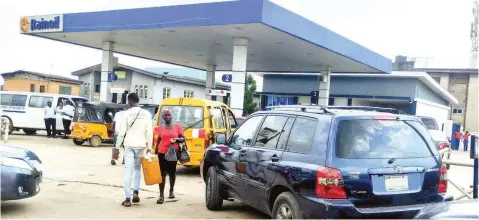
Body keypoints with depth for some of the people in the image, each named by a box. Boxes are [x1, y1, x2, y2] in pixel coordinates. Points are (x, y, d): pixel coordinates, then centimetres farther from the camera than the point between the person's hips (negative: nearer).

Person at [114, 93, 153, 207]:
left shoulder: (126, 113, -5)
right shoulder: (146, 114, 2)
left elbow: (121, 132, -6)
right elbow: (149, 132, 0)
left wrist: (117, 147, 1)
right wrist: (149, 147, 6)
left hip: (129, 145, -2)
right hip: (141, 145, 2)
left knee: (128, 171, 0)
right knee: (137, 168, 21)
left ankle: (128, 199, -2)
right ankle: (136, 192, 10)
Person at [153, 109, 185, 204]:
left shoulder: (177, 126, 0)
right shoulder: (160, 128, 3)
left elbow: (183, 138, 2)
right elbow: (158, 141, 11)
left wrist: (176, 139, -18)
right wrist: (155, 152, 11)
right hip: (162, 153, 0)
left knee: (172, 172, 14)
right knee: (162, 173, -6)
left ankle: (171, 190, 35)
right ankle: (161, 195, -8)